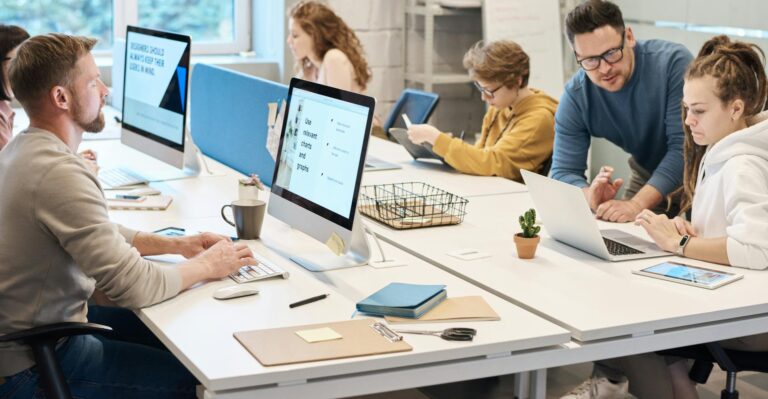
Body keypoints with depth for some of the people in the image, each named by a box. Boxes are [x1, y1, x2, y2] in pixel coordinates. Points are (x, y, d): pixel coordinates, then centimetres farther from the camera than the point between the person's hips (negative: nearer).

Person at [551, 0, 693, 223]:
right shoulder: (575, 97, -15)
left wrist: (637, 205, -40)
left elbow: (684, 146, -29)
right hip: (647, 176, 3)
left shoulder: (673, 62, -25)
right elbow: (564, 172, -14)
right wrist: (592, 197, -38)